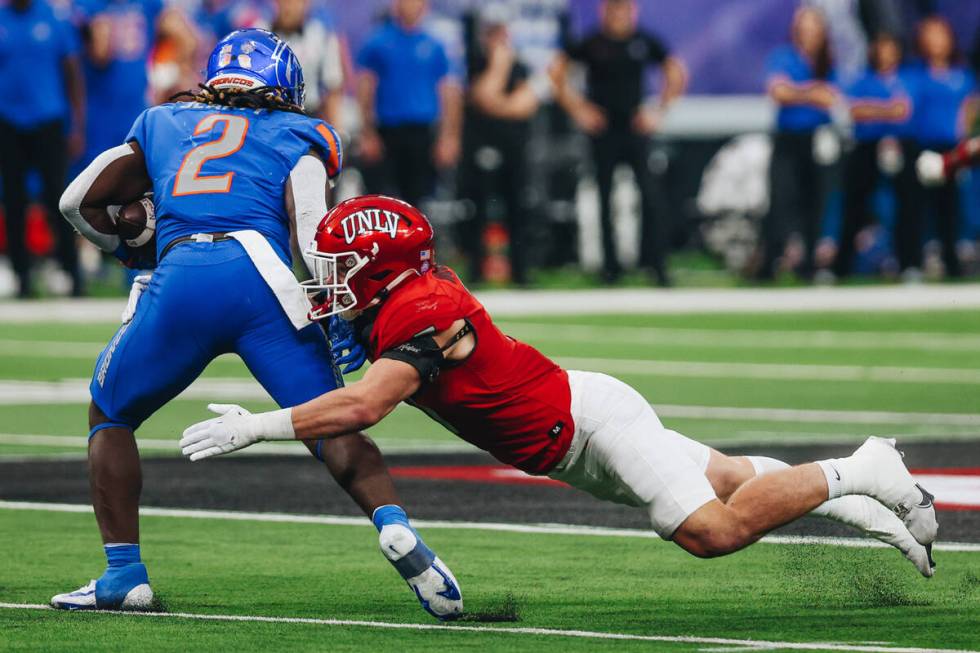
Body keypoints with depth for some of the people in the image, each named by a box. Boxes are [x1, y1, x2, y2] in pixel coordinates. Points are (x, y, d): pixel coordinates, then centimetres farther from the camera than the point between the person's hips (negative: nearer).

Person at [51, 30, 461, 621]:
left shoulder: (162, 125, 31)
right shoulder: (298, 135, 22)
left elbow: (80, 202, 35)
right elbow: (309, 223, 2)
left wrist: (128, 248, 52)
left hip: (177, 282, 1)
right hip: (259, 274, -1)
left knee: (110, 416, 23)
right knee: (332, 427, 2)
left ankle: (124, 573, 14)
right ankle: (393, 524, -25)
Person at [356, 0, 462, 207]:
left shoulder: (433, 47, 9)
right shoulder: (378, 43, 3)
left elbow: (448, 94, 10)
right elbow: (365, 90, 2)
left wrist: (448, 138, 4)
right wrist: (368, 134, -4)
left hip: (422, 135, 2)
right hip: (386, 133, -2)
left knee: (418, 195, 2)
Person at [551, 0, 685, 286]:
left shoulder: (645, 42, 2)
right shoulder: (591, 45, -2)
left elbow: (676, 74, 15)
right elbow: (557, 72, 6)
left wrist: (659, 109, 8)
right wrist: (577, 109, 2)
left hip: (635, 126, 0)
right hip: (603, 131, 0)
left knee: (649, 195, -10)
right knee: (605, 198, 4)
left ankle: (656, 262, -8)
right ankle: (610, 265, 12)